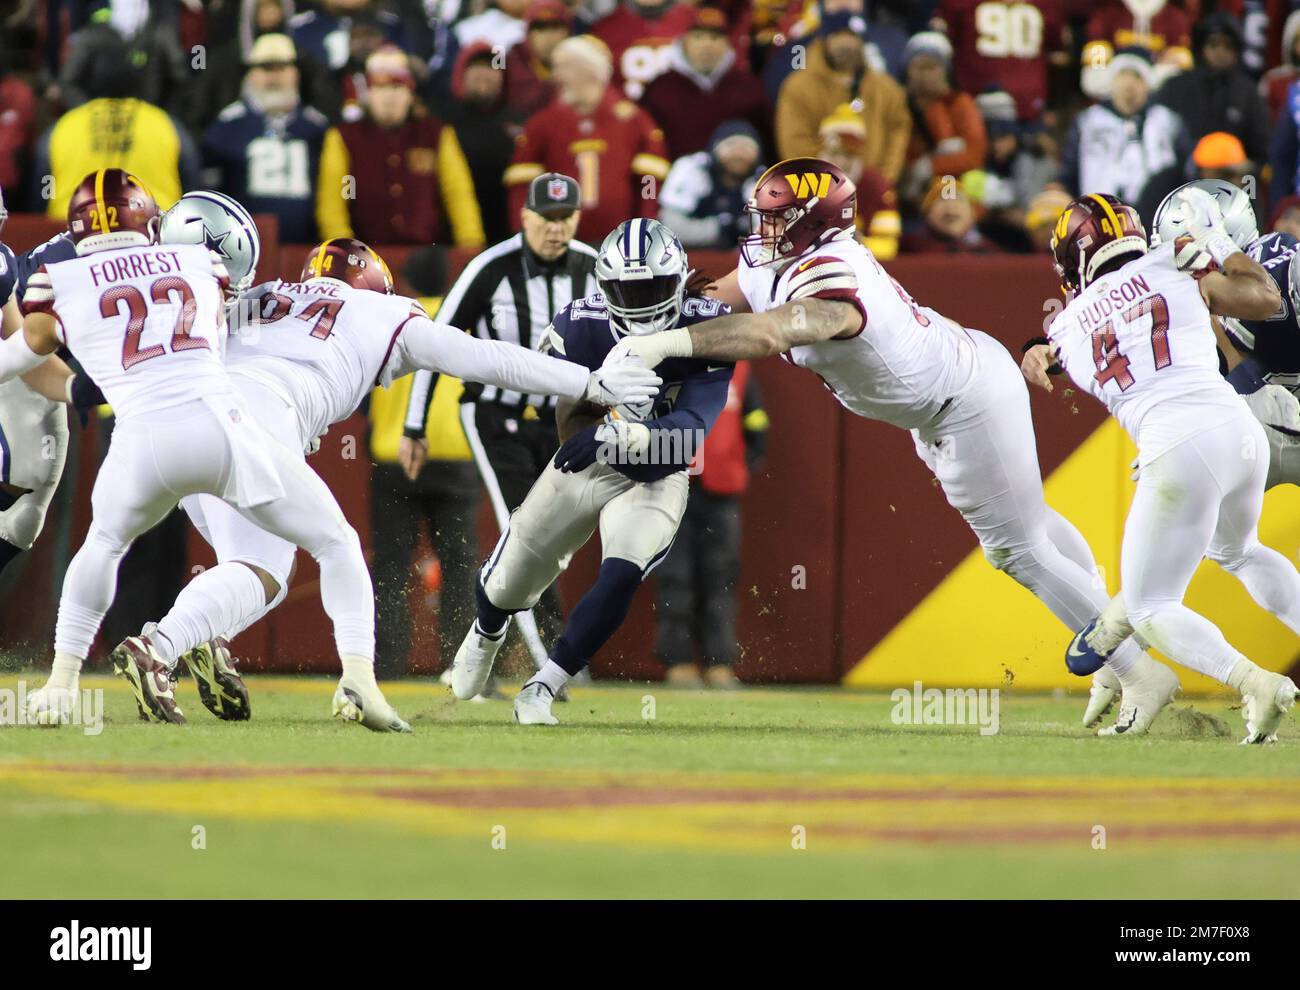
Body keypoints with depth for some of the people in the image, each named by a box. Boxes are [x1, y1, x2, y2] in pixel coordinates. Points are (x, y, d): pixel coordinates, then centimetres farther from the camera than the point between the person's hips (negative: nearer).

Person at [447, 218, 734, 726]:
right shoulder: (582, 327, -22)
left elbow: (690, 433, -35)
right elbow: (571, 425, -22)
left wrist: (614, 434, -49)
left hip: (655, 480, -2)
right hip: (583, 469, 2)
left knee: (620, 577, -28)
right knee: (507, 587, 13)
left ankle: (542, 689, -11)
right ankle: (485, 636, 52)